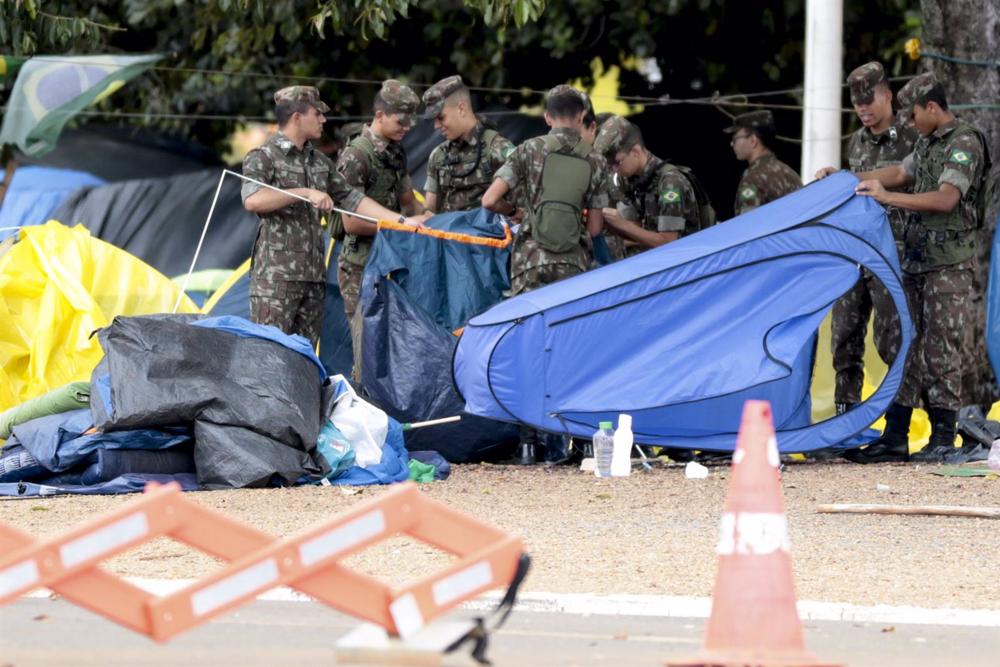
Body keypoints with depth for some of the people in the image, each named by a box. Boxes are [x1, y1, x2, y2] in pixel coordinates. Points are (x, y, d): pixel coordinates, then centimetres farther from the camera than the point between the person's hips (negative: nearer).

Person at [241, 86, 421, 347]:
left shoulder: (320, 162, 19)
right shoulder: (263, 157, -4)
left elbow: (352, 199, 19)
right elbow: (252, 200, -21)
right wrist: (305, 193, -21)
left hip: (314, 275, 7)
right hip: (276, 274, -7)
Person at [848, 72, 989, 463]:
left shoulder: (964, 144, -12)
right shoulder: (928, 143, 17)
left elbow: (946, 198, -23)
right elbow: (902, 173, 32)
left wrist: (888, 197, -21)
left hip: (949, 262, -9)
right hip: (917, 260, 9)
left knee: (942, 350, -7)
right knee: (907, 344, 7)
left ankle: (943, 439, -2)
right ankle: (895, 437, 10)